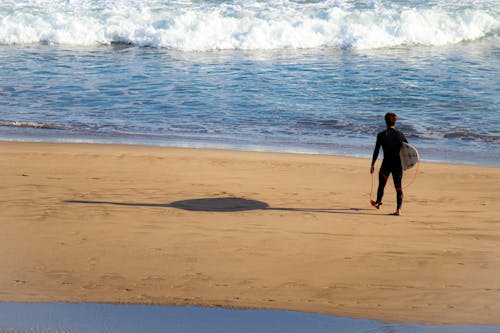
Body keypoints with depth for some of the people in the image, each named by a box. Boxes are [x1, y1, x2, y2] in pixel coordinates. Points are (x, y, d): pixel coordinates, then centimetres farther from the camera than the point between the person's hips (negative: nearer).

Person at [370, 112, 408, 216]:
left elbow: (376, 151, -5)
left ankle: (378, 203, 38)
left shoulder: (381, 135, -6)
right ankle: (398, 209, -6)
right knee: (398, 187, 5)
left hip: (386, 164, -1)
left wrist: (372, 165, 1)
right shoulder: (401, 135, 0)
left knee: (381, 184, 19)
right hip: (398, 164, 1)